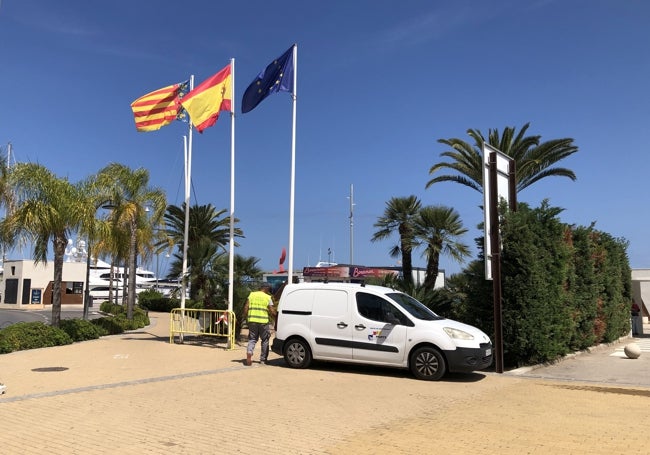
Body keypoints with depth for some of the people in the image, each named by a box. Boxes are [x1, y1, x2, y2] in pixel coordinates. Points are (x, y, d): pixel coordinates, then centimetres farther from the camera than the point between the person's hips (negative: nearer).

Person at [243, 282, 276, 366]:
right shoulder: (268, 298, -2)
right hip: (263, 321, -3)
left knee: (252, 339, 12)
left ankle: (249, 352, -15)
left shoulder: (251, 295, 8)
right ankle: (263, 359, 17)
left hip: (252, 321, 3)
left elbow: (245, 308, 5)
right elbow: (272, 312, -6)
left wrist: (247, 317, 15)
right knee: (265, 340, 14)